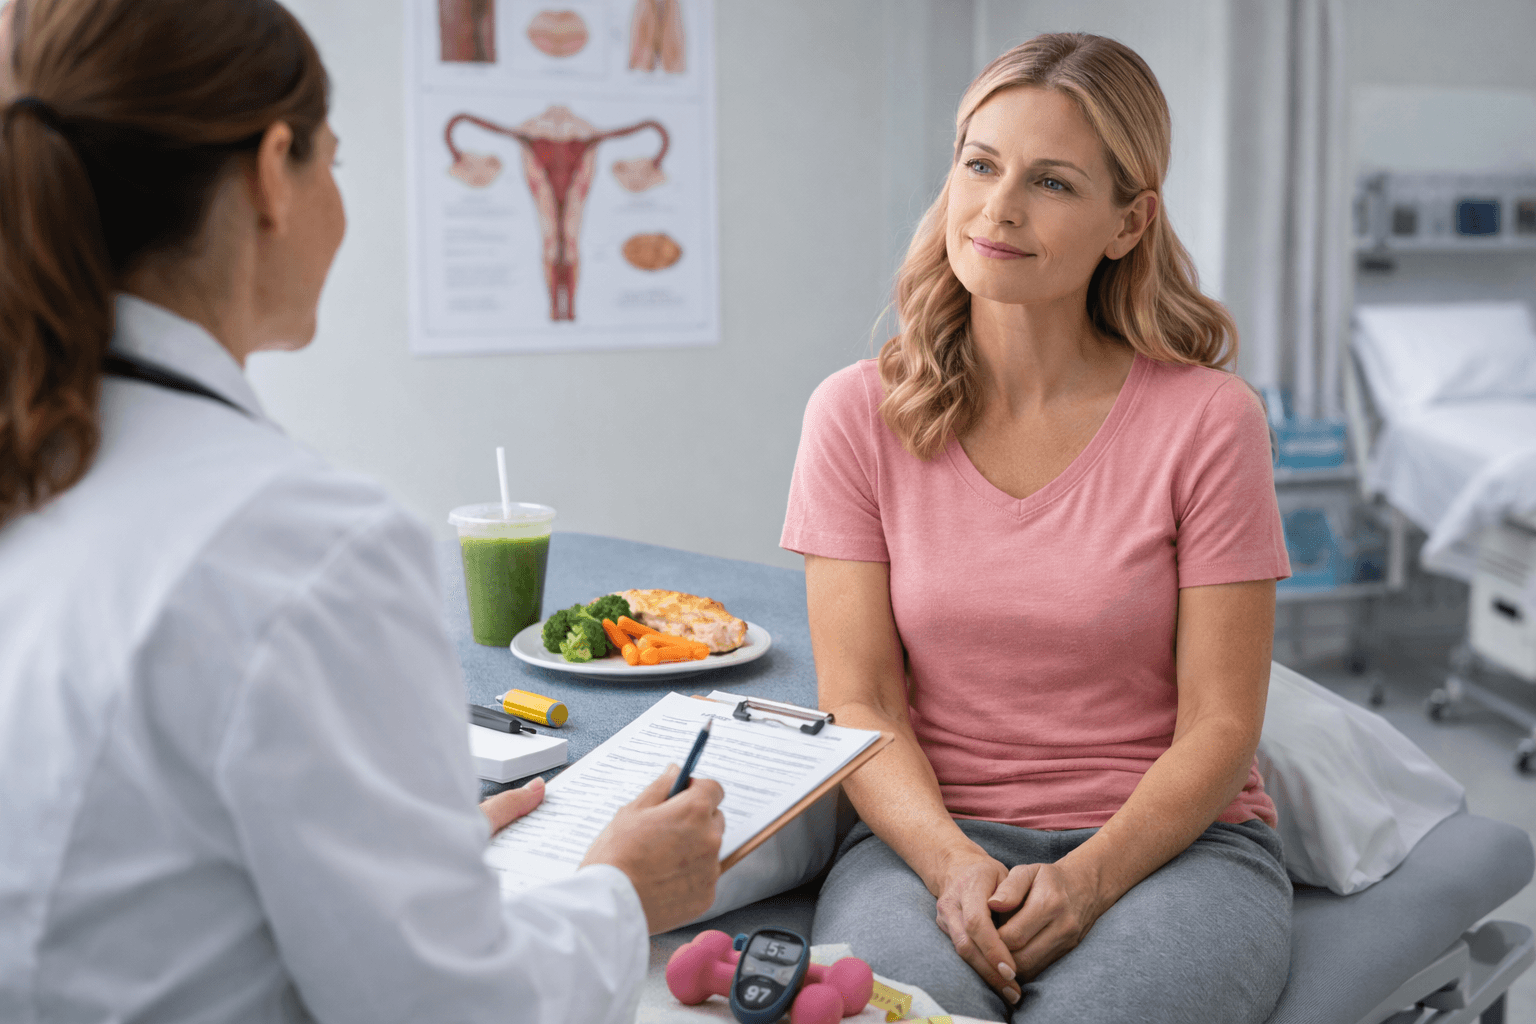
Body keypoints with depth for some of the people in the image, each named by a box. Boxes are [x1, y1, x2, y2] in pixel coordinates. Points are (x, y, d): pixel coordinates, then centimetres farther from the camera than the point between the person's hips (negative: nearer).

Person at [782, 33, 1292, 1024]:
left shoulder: (1208, 420, -6)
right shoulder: (858, 415, 0)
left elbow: (1219, 726, -5)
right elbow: (859, 702, -2)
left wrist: (1089, 879, -20)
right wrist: (951, 862, -18)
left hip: (1170, 840, 0)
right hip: (931, 837, 1)